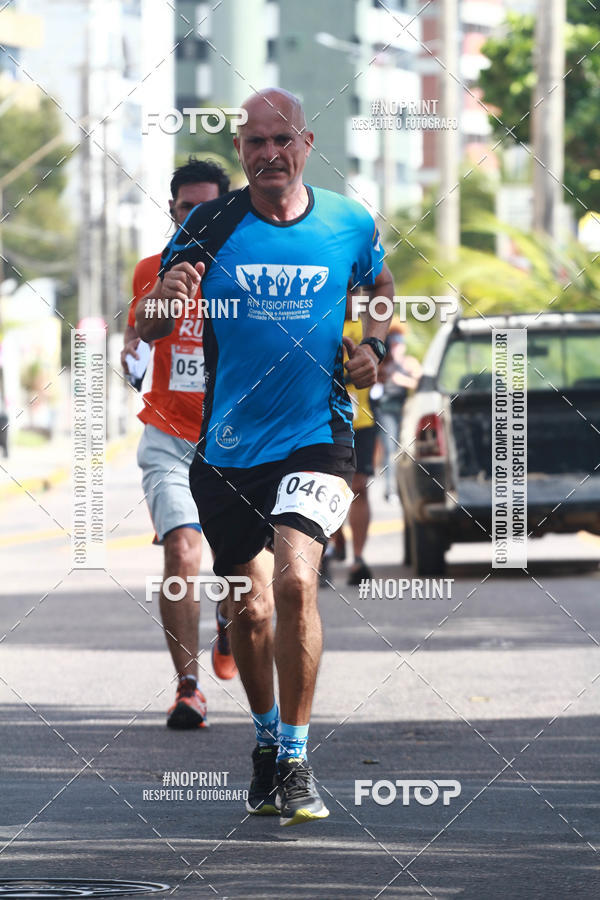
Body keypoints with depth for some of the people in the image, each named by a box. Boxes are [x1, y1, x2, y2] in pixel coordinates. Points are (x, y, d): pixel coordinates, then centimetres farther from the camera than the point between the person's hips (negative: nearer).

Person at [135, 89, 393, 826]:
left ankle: (295, 762, -12)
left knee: (294, 579, -21)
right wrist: (166, 297, -24)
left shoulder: (351, 225, 0)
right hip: (227, 449, 1)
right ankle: (266, 738, 35)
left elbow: (380, 287, 22)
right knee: (249, 609, 8)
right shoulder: (209, 227, -3)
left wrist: (374, 346, 3)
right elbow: (147, 329, -1)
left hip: (317, 435, -1)